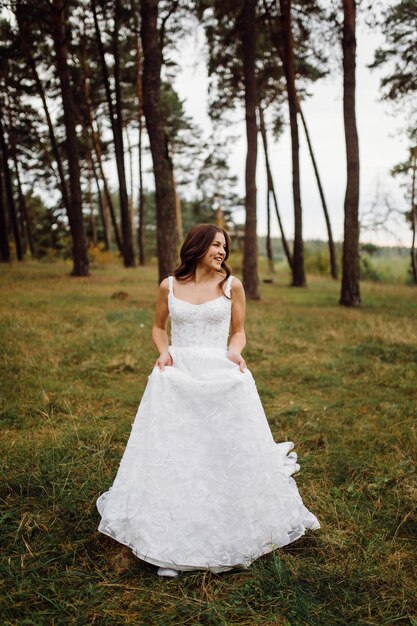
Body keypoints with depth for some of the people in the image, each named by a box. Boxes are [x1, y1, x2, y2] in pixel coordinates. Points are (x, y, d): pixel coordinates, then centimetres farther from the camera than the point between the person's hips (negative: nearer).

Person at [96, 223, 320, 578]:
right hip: (177, 379, 1)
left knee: (227, 453, 7)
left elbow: (239, 330, 10)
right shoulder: (169, 286, 2)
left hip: (221, 377, 0)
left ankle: (230, 531, 28)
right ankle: (170, 544, 17)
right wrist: (163, 351, -3)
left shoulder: (232, 285, 0)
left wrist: (235, 351, -11)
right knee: (172, 456, 4)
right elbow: (158, 327, 16)